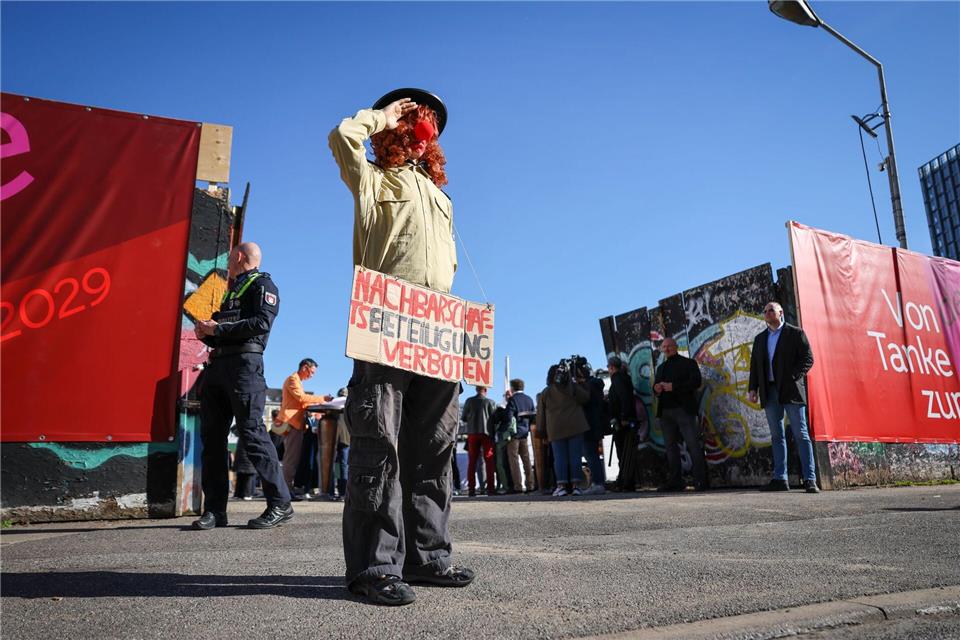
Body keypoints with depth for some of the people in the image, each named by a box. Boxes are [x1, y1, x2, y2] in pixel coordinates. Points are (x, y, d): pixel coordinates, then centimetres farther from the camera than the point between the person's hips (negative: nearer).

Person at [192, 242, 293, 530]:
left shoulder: (262, 284, 4)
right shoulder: (232, 290, 29)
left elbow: (261, 323, -13)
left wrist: (217, 329, -11)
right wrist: (206, 334, 6)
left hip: (244, 363, -8)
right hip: (217, 365, 9)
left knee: (251, 433, -13)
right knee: (211, 436, 3)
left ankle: (280, 504, -8)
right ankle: (214, 510, 6)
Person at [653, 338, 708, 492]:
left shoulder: (688, 363, 6)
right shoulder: (661, 367, 23)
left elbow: (696, 381, -7)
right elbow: (656, 386, 24)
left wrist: (673, 386, -15)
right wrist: (656, 389, -2)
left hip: (684, 410, -6)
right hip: (665, 412, 6)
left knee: (693, 445, -9)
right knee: (670, 447, 5)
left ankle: (700, 480, -8)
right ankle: (675, 481, 9)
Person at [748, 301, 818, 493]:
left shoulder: (795, 333, 4)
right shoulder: (760, 338, 19)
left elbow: (808, 359, -2)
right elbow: (754, 365, 16)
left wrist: (793, 377, -15)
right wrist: (752, 388, 5)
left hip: (791, 391, -5)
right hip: (769, 392, 5)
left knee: (800, 434, -5)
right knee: (776, 436, 6)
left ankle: (810, 479, -3)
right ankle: (779, 479, 10)